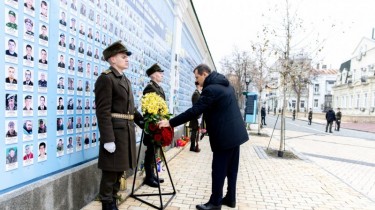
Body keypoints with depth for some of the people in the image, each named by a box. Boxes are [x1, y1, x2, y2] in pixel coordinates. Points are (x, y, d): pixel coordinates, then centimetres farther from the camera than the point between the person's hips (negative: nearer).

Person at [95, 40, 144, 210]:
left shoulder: (125, 80, 18)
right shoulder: (105, 78, -10)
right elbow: (103, 111, -18)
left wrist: (144, 122, 7)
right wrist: (108, 139, -22)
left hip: (127, 131, 9)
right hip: (115, 132, -9)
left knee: (119, 169, 18)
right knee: (111, 171, 3)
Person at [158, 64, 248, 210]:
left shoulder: (210, 89, -18)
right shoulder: (225, 84, 13)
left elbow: (194, 111, -22)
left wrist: (170, 122, -17)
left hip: (224, 136, -10)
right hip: (235, 132, 10)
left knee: (219, 170, 1)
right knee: (231, 169, 16)